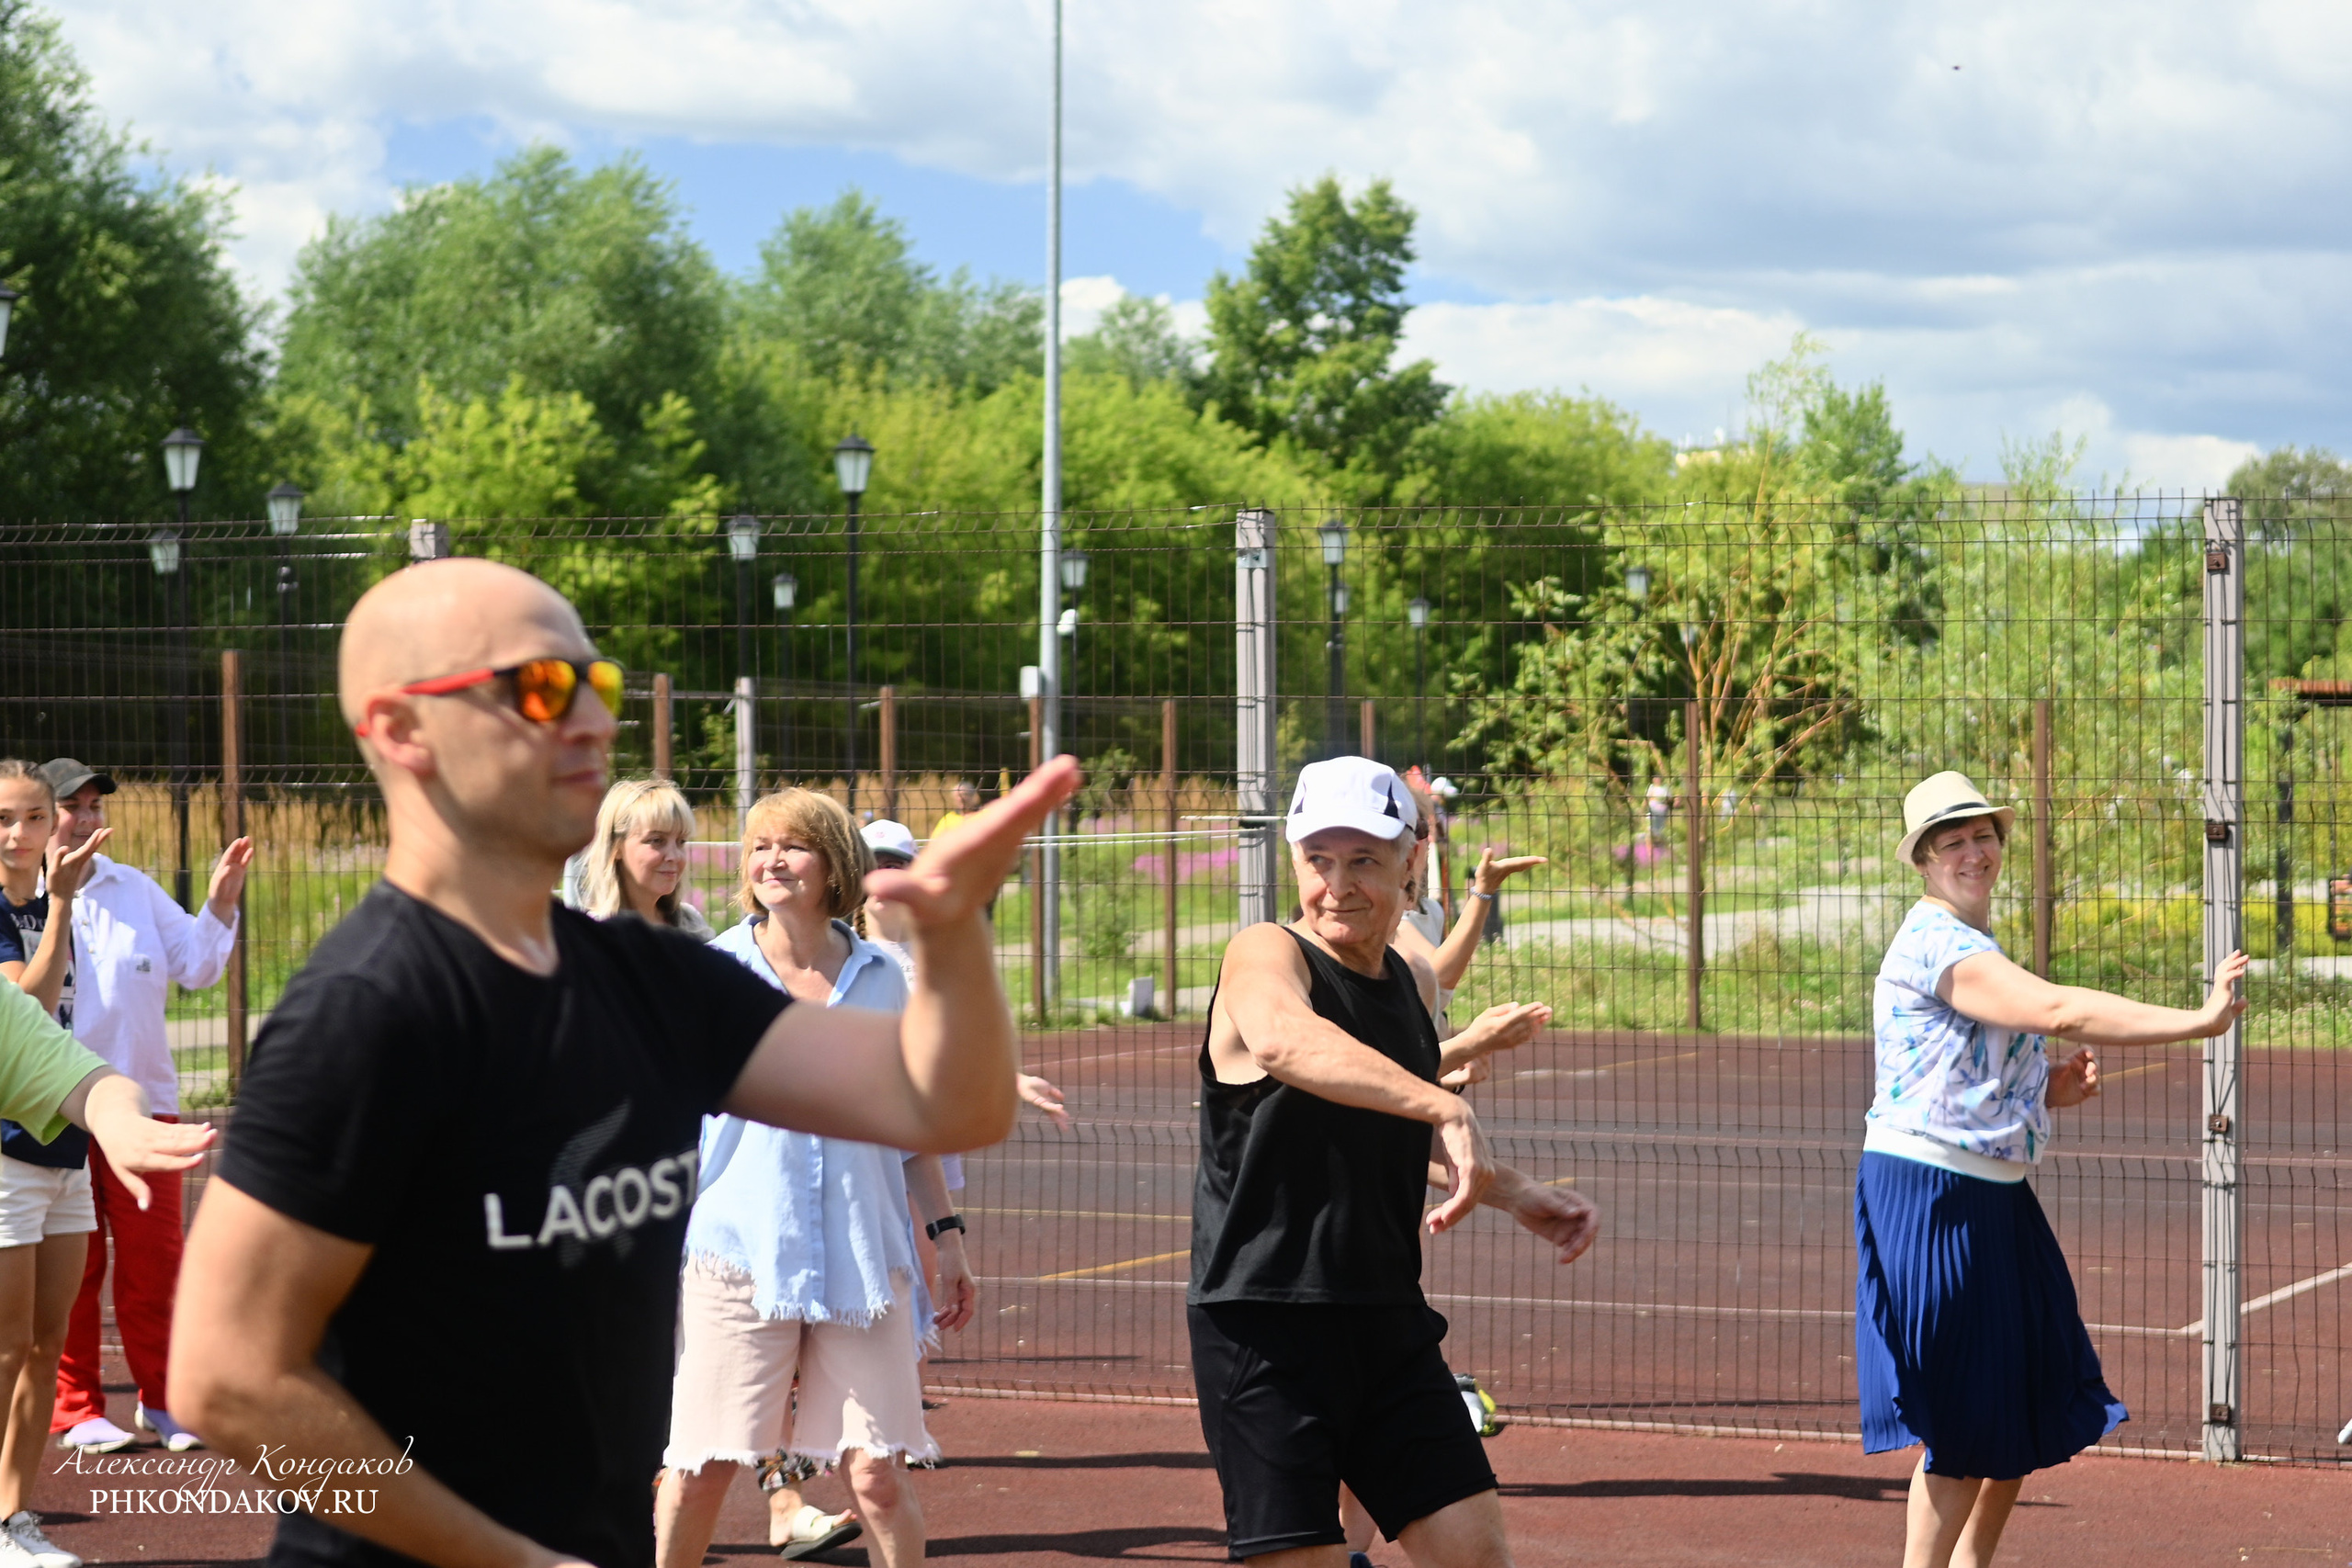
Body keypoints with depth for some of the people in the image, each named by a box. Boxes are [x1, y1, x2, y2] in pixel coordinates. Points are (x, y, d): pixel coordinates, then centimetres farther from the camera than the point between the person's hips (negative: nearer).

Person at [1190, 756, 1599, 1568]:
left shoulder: (1404, 979, 11)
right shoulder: (1265, 954, -12)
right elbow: (1284, 1041, -38)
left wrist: (1514, 1193, 17)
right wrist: (1447, 1108, -49)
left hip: (1389, 1322, 7)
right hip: (1266, 1326, -7)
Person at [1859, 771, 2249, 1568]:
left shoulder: (1976, 947, 16)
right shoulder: (1934, 943, -18)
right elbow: (2056, 1009, -31)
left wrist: (2051, 1090, 5)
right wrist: (2199, 1019, -32)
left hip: (1993, 1197, 10)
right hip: (1930, 1195, -10)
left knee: (2025, 1415, 17)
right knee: (1961, 1426, -6)